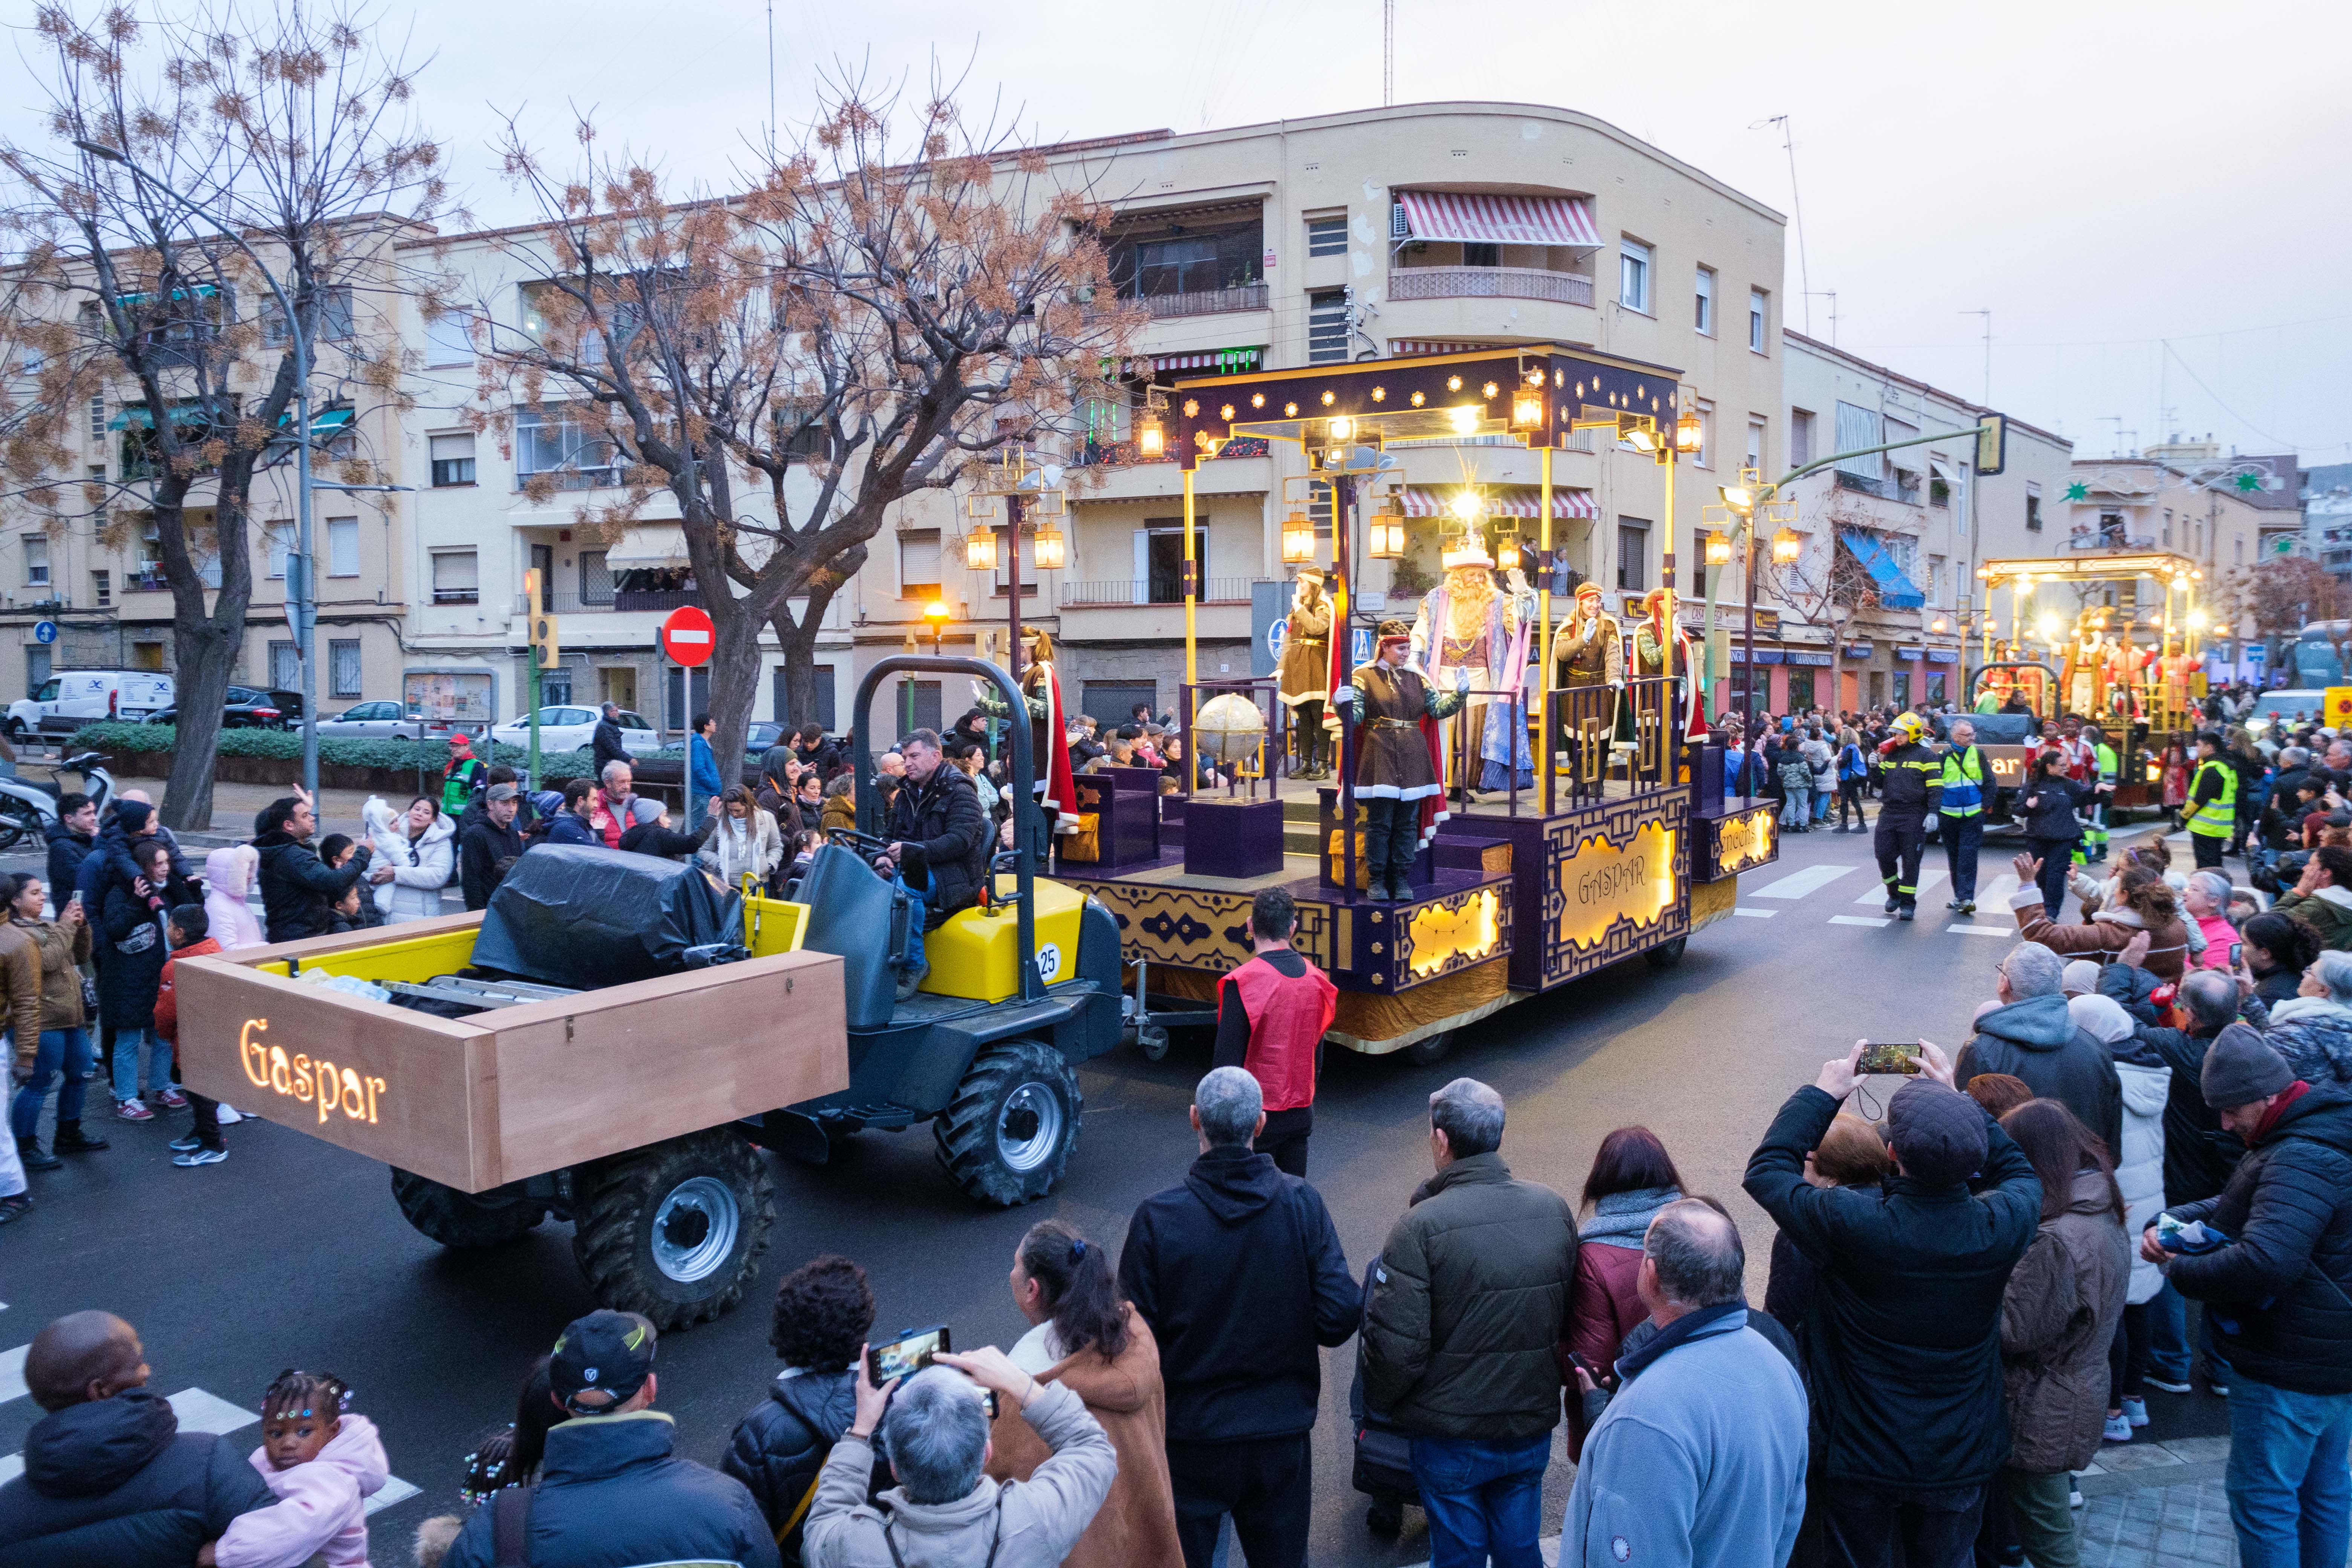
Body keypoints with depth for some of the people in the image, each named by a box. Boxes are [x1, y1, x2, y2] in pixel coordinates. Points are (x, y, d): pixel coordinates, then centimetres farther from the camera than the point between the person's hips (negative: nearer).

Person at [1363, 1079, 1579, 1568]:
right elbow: (1572, 1319, 4)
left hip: (1452, 1437, -4)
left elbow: (1397, 1344, -22)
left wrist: (1380, 1401, -3)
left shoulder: (1422, 1226, -23)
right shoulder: (1554, 1208, -7)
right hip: (1533, 1427, 4)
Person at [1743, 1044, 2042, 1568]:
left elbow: (1765, 1170, -13)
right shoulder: (2002, 1225, -22)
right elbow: (2019, 1172, 4)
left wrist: (1822, 1093, -6)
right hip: (1960, 1460, 3)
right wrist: (1955, 1097, 4)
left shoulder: (1852, 1225, -31)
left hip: (1863, 1459, -3)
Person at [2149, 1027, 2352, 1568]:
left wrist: (2180, 1270, -22)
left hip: (2289, 1370, -10)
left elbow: (2262, 1263, -38)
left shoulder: (2301, 1159, -28)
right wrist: (2172, 1222, -3)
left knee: (2262, 1498, 4)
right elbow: (2242, 1208, 13)